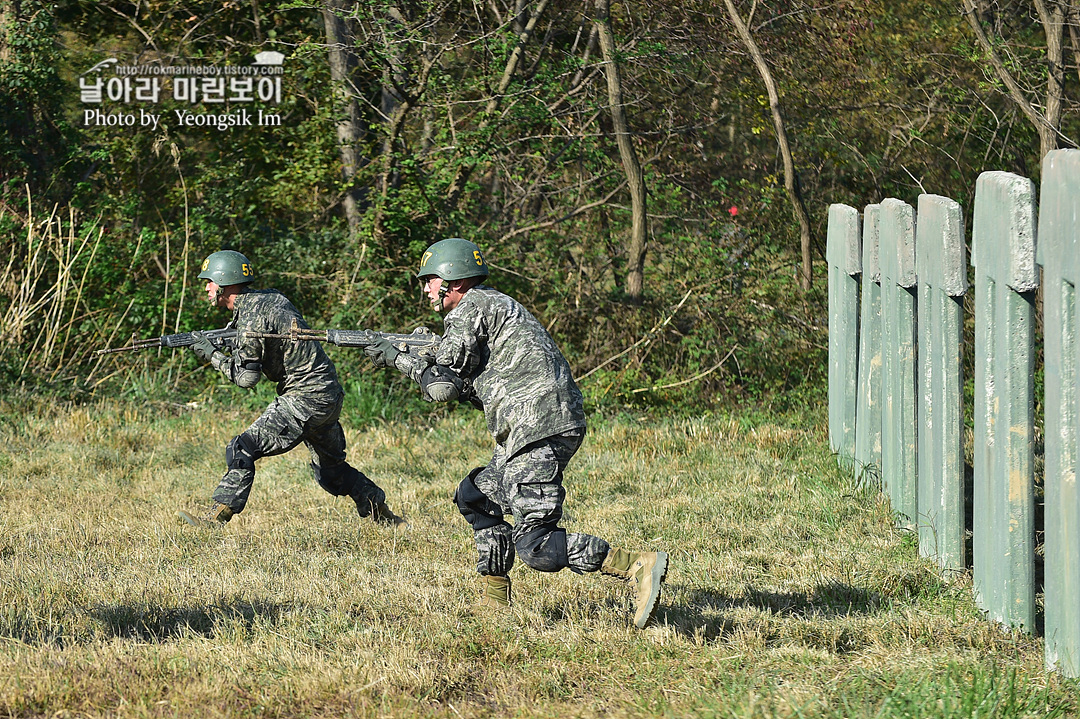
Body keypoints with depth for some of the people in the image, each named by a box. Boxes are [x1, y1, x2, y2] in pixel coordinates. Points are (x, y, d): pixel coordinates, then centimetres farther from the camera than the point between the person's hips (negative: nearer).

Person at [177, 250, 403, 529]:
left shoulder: (251, 315, -16)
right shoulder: (271, 297, 11)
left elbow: (246, 377, -15)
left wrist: (212, 355, -4)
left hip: (305, 399, -10)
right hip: (329, 394, 10)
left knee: (242, 448, -13)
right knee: (330, 467, 24)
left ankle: (216, 515, -16)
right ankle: (382, 515, 30)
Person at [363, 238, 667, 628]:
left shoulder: (472, 307, -3)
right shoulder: (496, 305, 27)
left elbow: (442, 386, -6)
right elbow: (476, 390, 26)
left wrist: (396, 358, 10)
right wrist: (416, 358, 20)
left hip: (538, 430, -10)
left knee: (536, 545, -14)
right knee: (477, 497, 25)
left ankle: (639, 567, -25)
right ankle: (494, 606, 26)